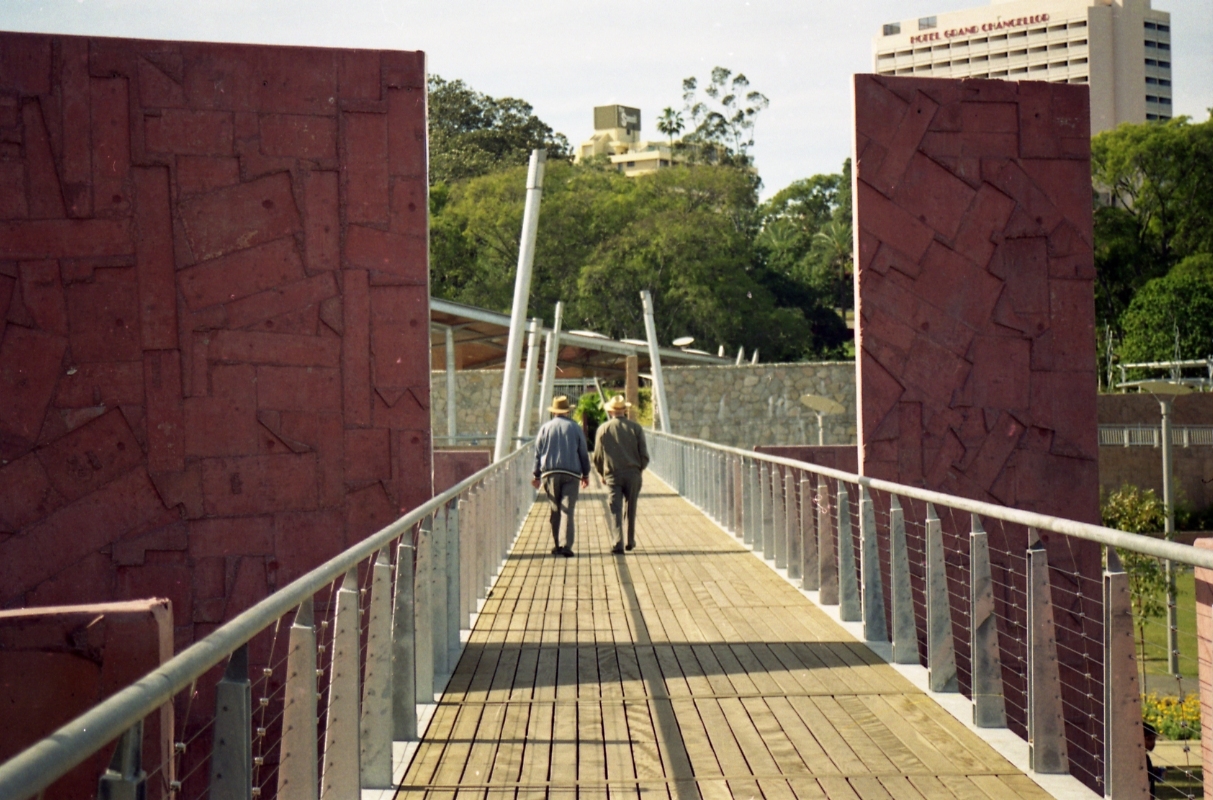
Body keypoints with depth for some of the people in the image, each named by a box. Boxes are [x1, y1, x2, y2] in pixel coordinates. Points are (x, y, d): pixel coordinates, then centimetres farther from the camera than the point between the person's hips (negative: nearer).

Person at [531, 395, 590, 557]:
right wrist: (585, 474, 15)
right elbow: (583, 453, 7)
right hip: (571, 473, -1)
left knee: (555, 510, 10)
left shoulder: (546, 427, 6)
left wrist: (537, 475, 11)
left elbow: (538, 452, 6)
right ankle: (567, 545, -17)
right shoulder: (575, 427, 5)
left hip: (550, 473, 1)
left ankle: (557, 545, 11)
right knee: (567, 510, -7)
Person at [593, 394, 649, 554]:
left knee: (616, 510, -2)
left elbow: (597, 457, 3)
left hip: (612, 475, -1)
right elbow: (644, 455, -1)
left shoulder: (603, 429, 0)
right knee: (631, 508, 15)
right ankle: (630, 541, 23)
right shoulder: (635, 427, -1)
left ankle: (618, 543, -14)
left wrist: (602, 474, 18)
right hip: (633, 473, 1)